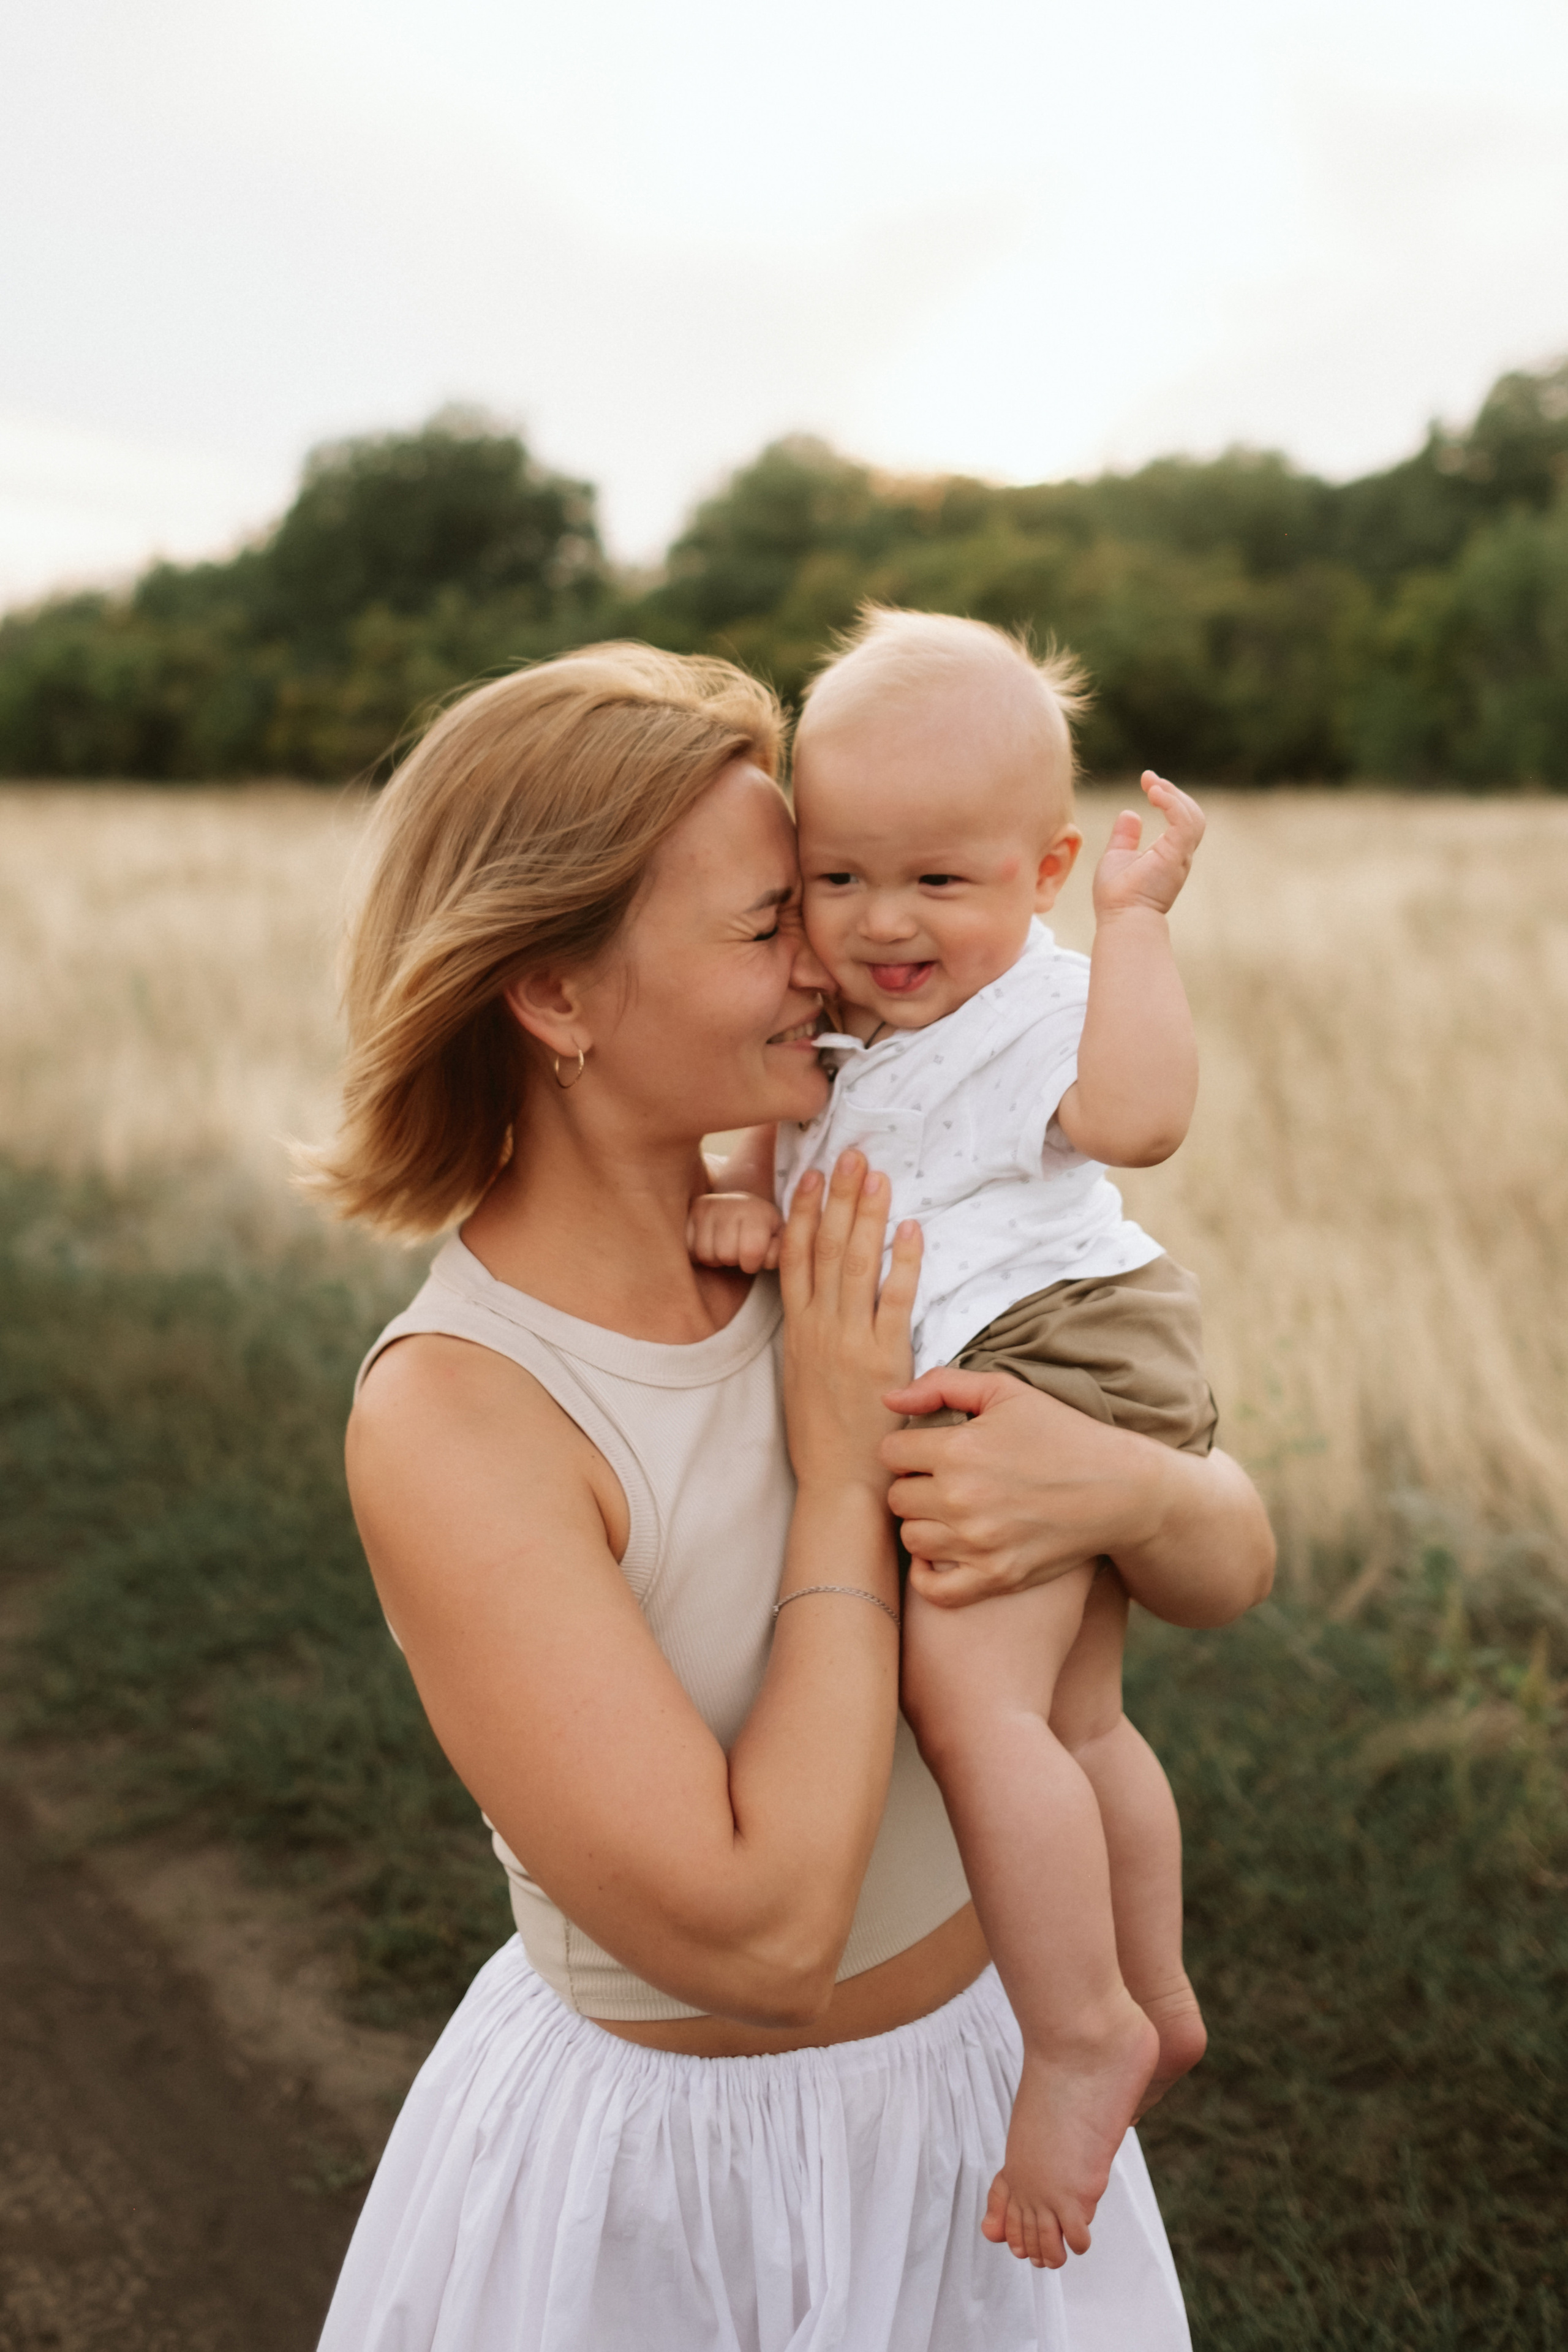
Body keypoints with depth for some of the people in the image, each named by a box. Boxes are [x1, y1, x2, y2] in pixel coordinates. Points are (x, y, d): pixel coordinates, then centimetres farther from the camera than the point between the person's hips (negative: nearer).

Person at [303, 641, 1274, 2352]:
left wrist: (1123, 1487, -27)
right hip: (674, 2189, -5)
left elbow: (1235, 1558, -5)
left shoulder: (832, 1261, -11)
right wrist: (842, 1474, -25)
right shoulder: (448, 1419, -27)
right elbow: (754, 1935, -29)